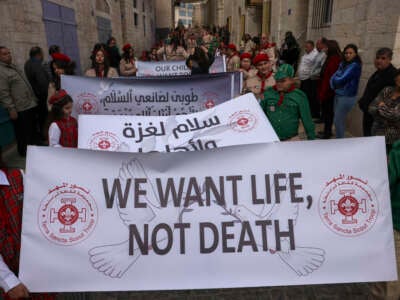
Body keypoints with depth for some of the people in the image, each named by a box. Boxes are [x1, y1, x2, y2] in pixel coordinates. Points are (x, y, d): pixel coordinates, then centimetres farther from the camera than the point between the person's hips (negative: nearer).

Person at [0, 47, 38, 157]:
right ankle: (24, 152, 20)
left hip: (31, 105, 9)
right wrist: (11, 109, -21)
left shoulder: (13, 67, 14)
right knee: (23, 133, 4)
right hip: (20, 110, -9)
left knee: (33, 129, 22)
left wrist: (34, 99, 21)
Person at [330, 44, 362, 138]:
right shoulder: (343, 63, 10)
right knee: (340, 120, 15)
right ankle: (339, 139, 27)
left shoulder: (355, 66, -14)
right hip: (338, 94, 7)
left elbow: (342, 79, -19)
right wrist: (334, 85, -14)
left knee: (338, 120, -4)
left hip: (347, 97, -7)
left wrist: (335, 79, 0)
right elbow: (334, 77, 6)